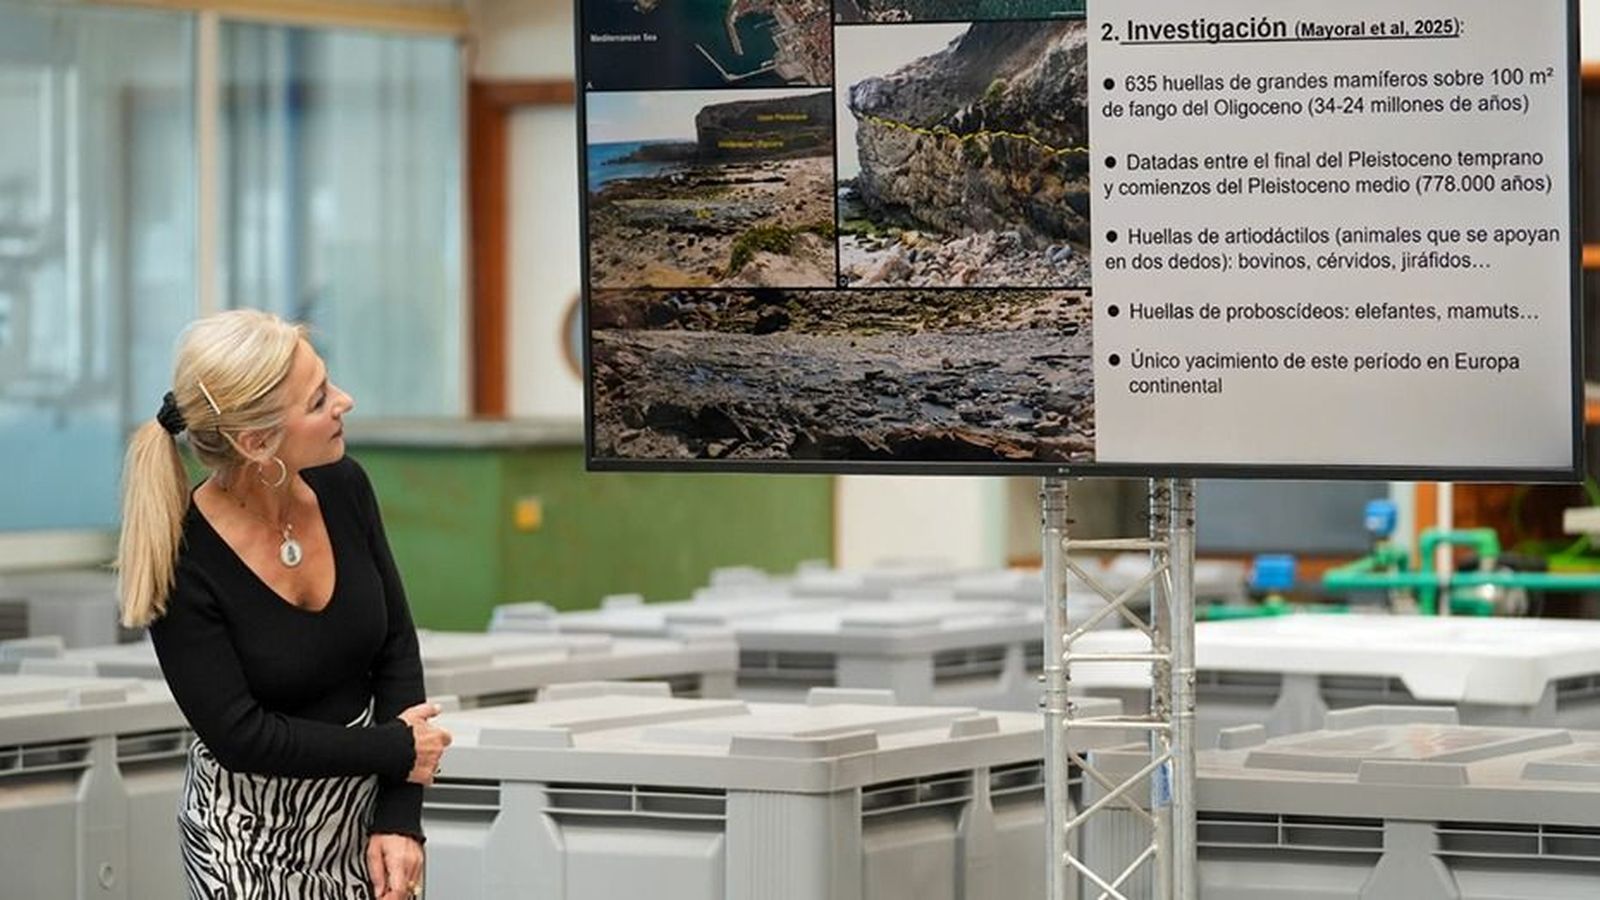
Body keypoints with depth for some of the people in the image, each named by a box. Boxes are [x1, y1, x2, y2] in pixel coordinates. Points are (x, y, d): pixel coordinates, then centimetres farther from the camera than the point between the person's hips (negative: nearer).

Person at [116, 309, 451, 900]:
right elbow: (241, 735, -18)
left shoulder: (342, 487, -8)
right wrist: (396, 750, -13)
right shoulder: (181, 564, -21)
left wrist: (400, 819, -8)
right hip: (254, 837, -4)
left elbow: (397, 647, -1)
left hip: (367, 806, 4)